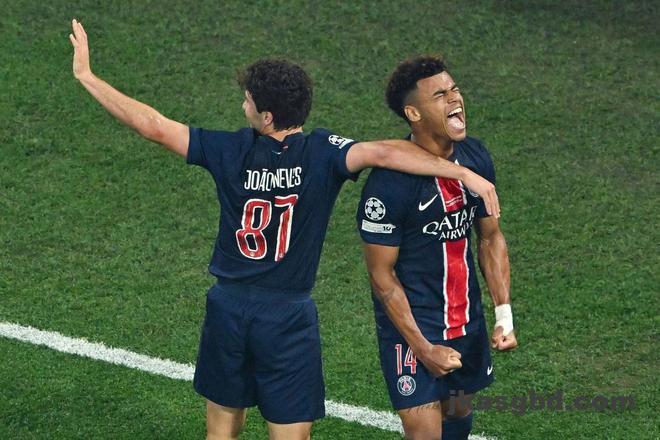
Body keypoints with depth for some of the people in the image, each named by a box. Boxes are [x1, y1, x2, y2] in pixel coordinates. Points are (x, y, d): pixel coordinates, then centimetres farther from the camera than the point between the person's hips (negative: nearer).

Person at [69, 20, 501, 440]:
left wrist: (87, 75, 2)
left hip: (228, 308, 2)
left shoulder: (231, 150, -9)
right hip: (288, 316, -2)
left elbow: (154, 126, -6)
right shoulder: (322, 152, -14)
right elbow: (382, 153, -30)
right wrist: (463, 173, -34)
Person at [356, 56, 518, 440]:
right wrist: (423, 349, -16)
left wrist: (505, 315, 1)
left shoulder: (476, 157, -3)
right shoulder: (389, 182, -23)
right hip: (412, 325, -6)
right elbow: (381, 274, -16)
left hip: (467, 318, 6)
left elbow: (491, 238, 9)